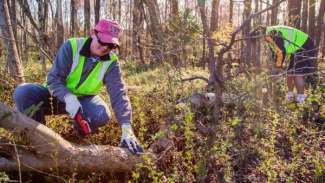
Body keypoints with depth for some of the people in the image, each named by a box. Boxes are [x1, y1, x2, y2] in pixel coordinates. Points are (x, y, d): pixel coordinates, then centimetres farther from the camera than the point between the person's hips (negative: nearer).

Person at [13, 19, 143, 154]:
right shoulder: (71, 46, -21)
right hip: (59, 94, -1)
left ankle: (81, 128, 4)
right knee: (22, 92, -26)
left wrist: (126, 128, -36)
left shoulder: (111, 62, -15)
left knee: (102, 115, -31)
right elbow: (53, 78, -23)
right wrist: (68, 98, -44)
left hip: (83, 98, 1)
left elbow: (118, 93, -24)